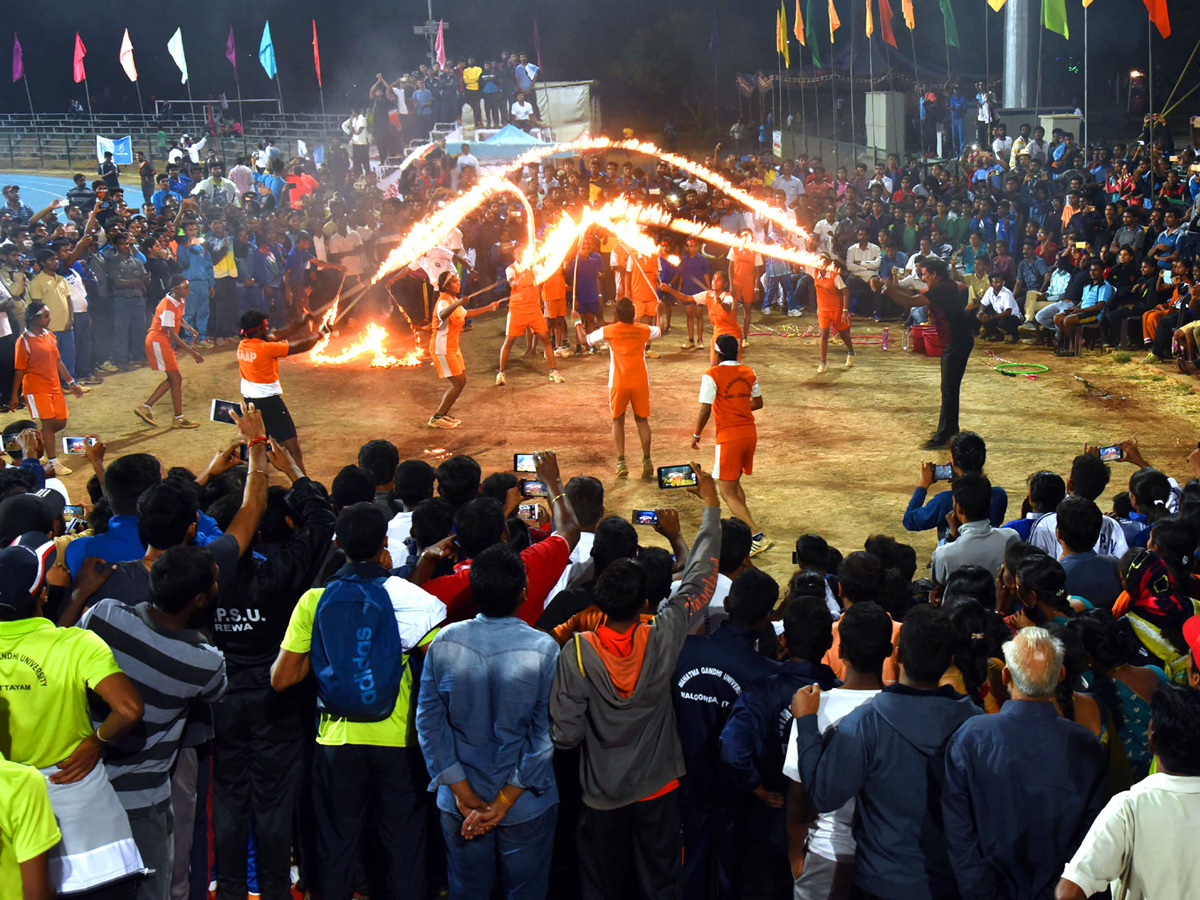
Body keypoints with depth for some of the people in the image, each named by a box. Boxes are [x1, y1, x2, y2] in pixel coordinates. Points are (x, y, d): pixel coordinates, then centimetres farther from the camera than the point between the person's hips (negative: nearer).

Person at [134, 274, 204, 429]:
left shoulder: (180, 301, 5)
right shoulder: (168, 306, -24)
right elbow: (172, 335, -26)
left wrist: (189, 327, 5)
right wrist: (193, 353, -26)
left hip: (163, 342, 10)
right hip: (158, 341, -10)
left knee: (173, 379, 12)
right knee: (176, 379, -6)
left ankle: (146, 407, 15)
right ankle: (179, 418, 1)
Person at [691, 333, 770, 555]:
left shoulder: (713, 375, -11)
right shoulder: (748, 372, 8)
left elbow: (705, 411, -14)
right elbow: (758, 402, 18)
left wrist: (696, 435, 1)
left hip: (728, 437, -7)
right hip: (750, 432, 7)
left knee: (727, 491, -3)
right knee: (735, 483, 25)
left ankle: (757, 536, -15)